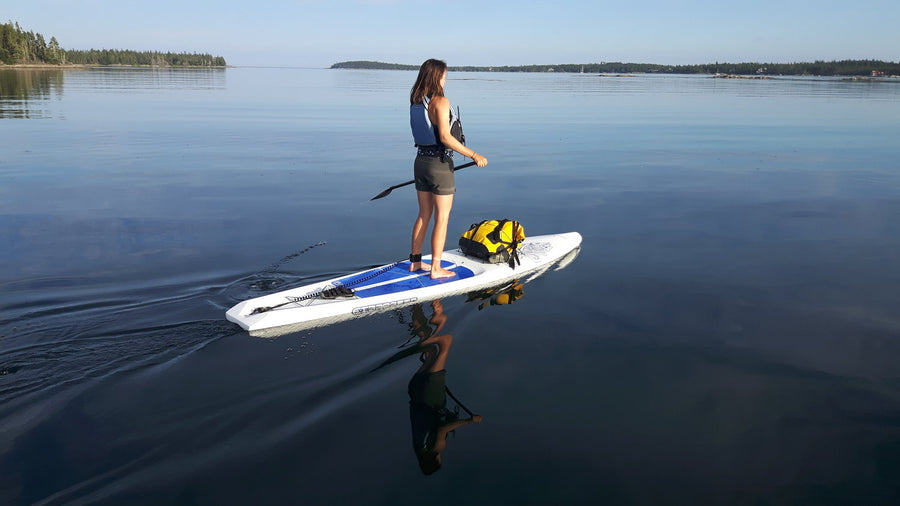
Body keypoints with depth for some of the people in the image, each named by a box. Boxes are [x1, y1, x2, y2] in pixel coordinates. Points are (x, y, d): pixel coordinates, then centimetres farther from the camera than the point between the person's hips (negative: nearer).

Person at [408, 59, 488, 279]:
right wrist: (474, 155, -22)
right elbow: (445, 137, -24)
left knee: (424, 214, 18)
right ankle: (436, 268, 6)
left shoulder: (415, 102, 6)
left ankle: (415, 261, 25)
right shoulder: (440, 101, -17)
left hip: (421, 160, 8)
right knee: (442, 217, 2)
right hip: (439, 163, -7)